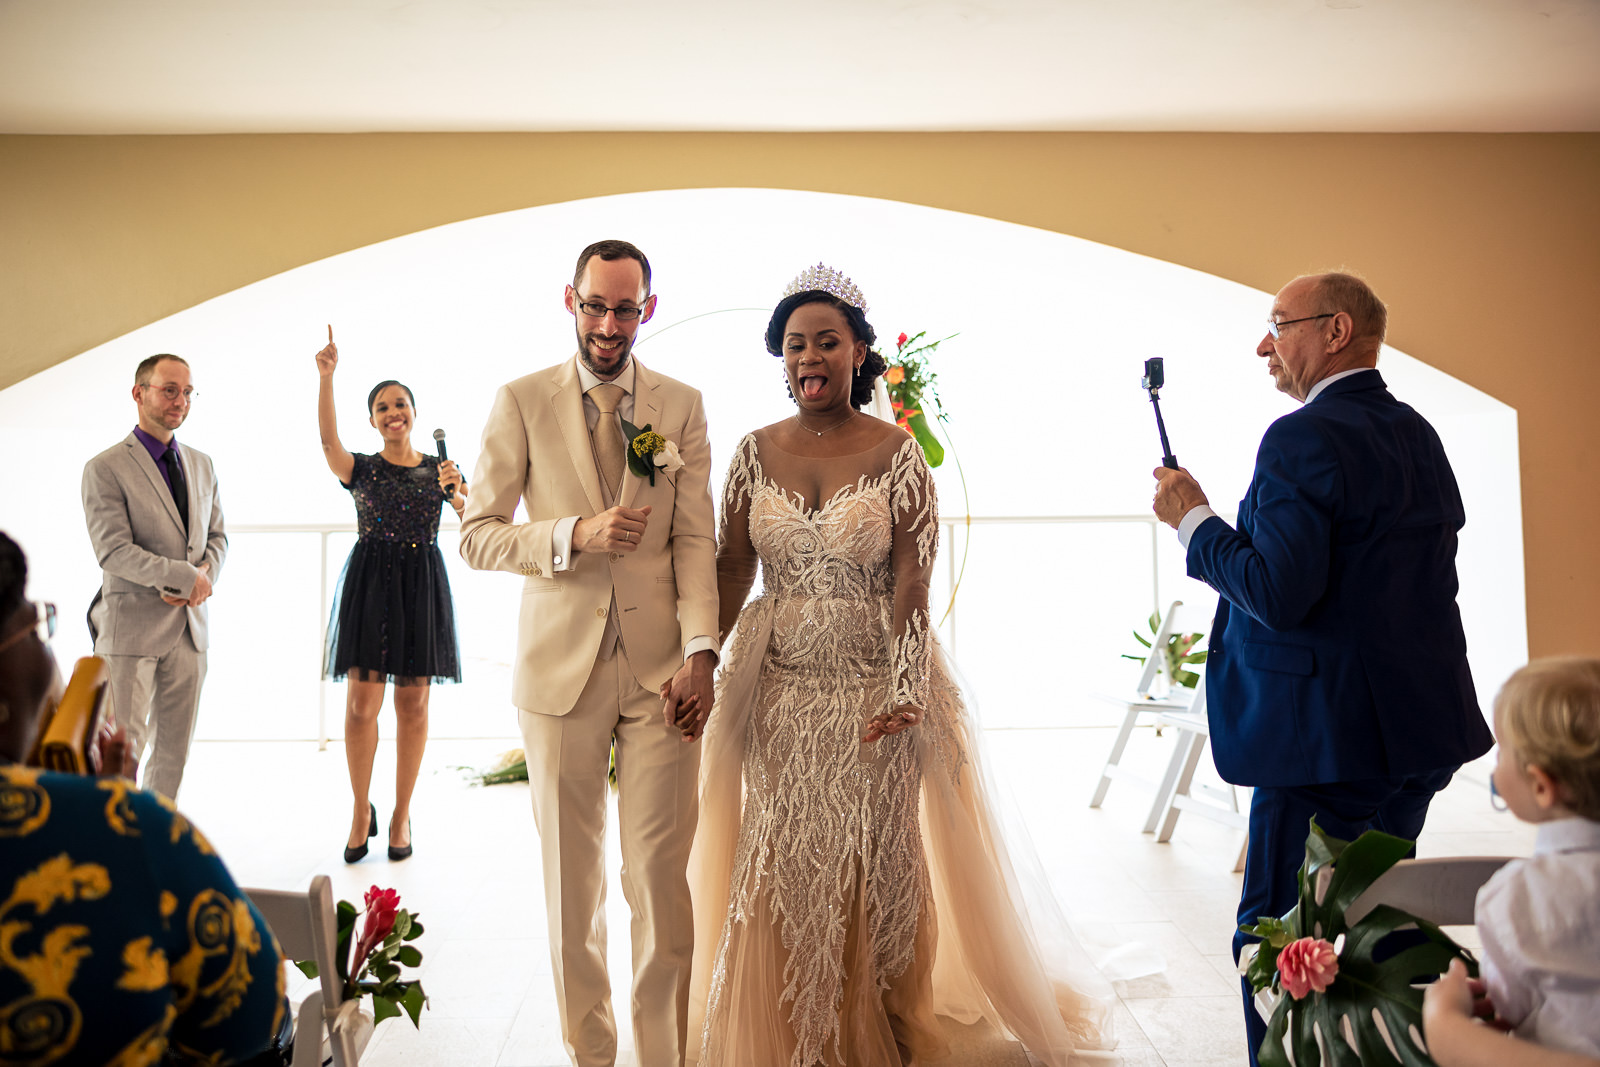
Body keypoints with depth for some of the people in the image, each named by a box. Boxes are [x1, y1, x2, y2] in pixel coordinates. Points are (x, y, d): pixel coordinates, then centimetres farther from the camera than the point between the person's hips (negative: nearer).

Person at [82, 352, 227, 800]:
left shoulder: (202, 464, 12)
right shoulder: (105, 468, -7)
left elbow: (217, 535, 16)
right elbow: (113, 552, -15)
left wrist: (206, 571, -5)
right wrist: (187, 576, -18)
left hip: (189, 627, 6)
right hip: (131, 627, -5)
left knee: (176, 749, 10)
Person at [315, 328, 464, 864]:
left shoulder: (440, 469, 8)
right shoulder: (361, 469, 4)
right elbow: (328, 440, -19)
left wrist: (460, 490, -25)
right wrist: (326, 376, -29)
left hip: (422, 586, 1)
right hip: (369, 583, -1)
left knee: (413, 703, 4)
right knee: (361, 702, -3)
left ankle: (401, 814, 16)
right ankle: (361, 810, 15)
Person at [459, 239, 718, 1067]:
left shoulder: (682, 406, 6)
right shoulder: (521, 402, 2)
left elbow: (695, 538, 2)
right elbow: (477, 536, 0)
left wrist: (700, 651, -10)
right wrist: (574, 535, -17)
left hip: (661, 670, 0)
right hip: (560, 667, 0)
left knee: (661, 874, 1)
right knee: (571, 877, 9)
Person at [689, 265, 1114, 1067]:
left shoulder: (897, 454, -5)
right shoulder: (755, 453, 3)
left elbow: (911, 582, -11)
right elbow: (731, 571, 3)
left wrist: (904, 691, -20)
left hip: (873, 690, -2)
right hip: (779, 692, 2)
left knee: (873, 861, 9)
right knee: (782, 863, 9)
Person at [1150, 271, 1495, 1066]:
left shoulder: (1303, 439, -17)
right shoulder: (1417, 434, 11)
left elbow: (1279, 594, -24)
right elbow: (1413, 573, 16)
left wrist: (1193, 520, -12)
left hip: (1333, 734, -9)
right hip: (1424, 728, 10)